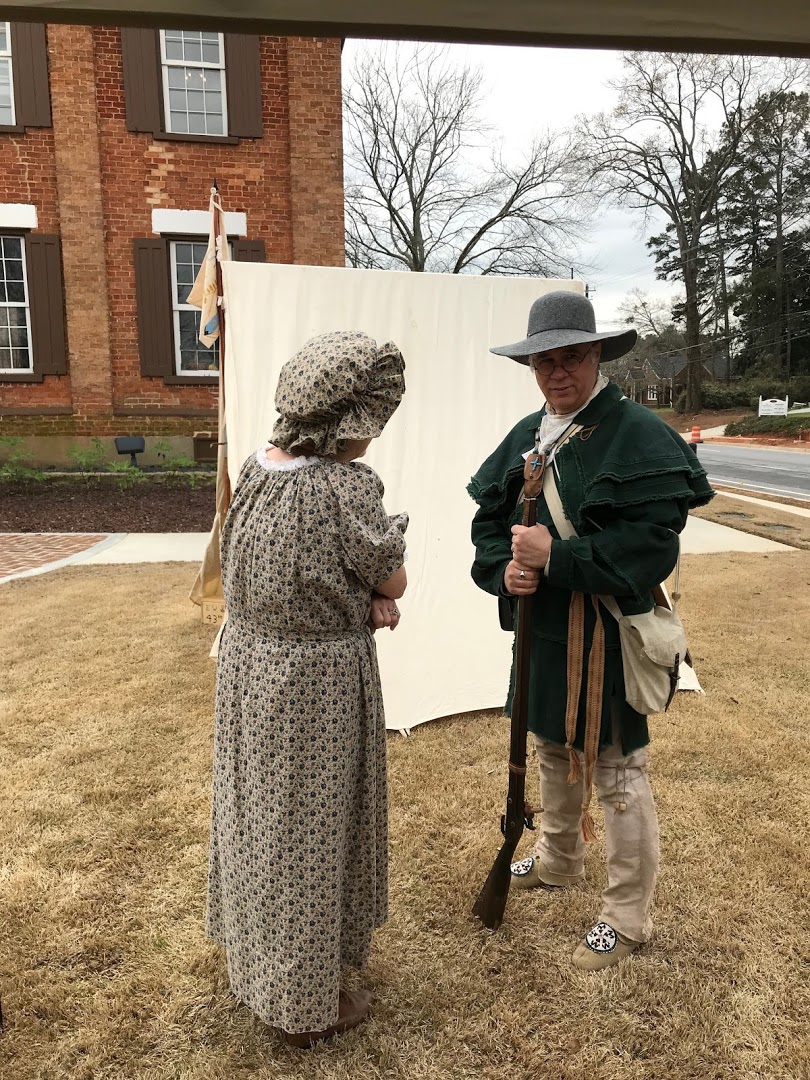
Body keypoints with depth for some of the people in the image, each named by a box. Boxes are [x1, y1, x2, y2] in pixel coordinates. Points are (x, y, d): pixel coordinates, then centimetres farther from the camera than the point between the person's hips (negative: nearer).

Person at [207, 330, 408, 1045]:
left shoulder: (256, 468, -2)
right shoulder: (347, 485, -25)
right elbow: (394, 580, -11)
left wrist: (364, 599, -5)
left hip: (247, 664, 8)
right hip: (317, 682, -7)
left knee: (263, 813, 25)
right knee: (309, 830, 11)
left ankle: (261, 954, 52)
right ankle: (307, 1004, 34)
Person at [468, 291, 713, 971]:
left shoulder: (640, 435, -15)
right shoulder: (526, 437, 6)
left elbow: (651, 549, -23)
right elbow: (489, 520, 9)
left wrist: (555, 556, -26)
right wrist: (504, 569, -11)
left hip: (608, 638, -7)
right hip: (541, 630, 7)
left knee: (617, 772, 6)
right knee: (554, 752, 25)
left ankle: (628, 916, 27)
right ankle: (558, 861, 50)